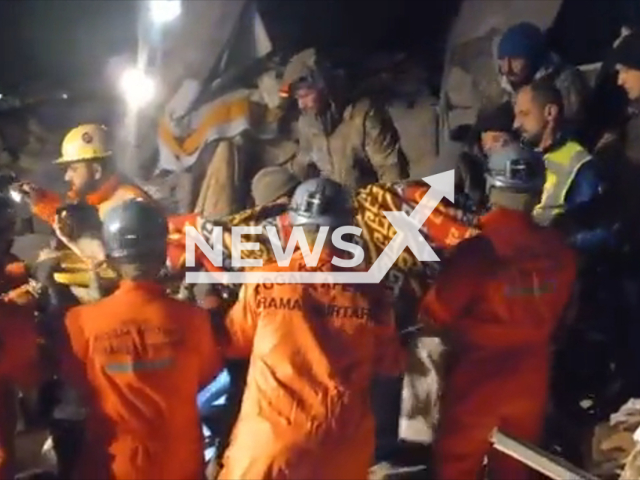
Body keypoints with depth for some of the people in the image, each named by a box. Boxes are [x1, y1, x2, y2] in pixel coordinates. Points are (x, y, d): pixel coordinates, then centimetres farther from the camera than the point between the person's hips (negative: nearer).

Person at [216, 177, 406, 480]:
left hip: (270, 440, -1)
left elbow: (232, 344, 8)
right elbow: (391, 365, 7)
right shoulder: (369, 293, -8)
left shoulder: (263, 283, -10)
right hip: (339, 450, 1)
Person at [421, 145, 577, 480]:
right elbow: (559, 313, 7)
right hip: (530, 380, 5)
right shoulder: (558, 249, -9)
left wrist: (460, 336, 7)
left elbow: (436, 314, -14)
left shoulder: (478, 249, -24)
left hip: (477, 378, -4)